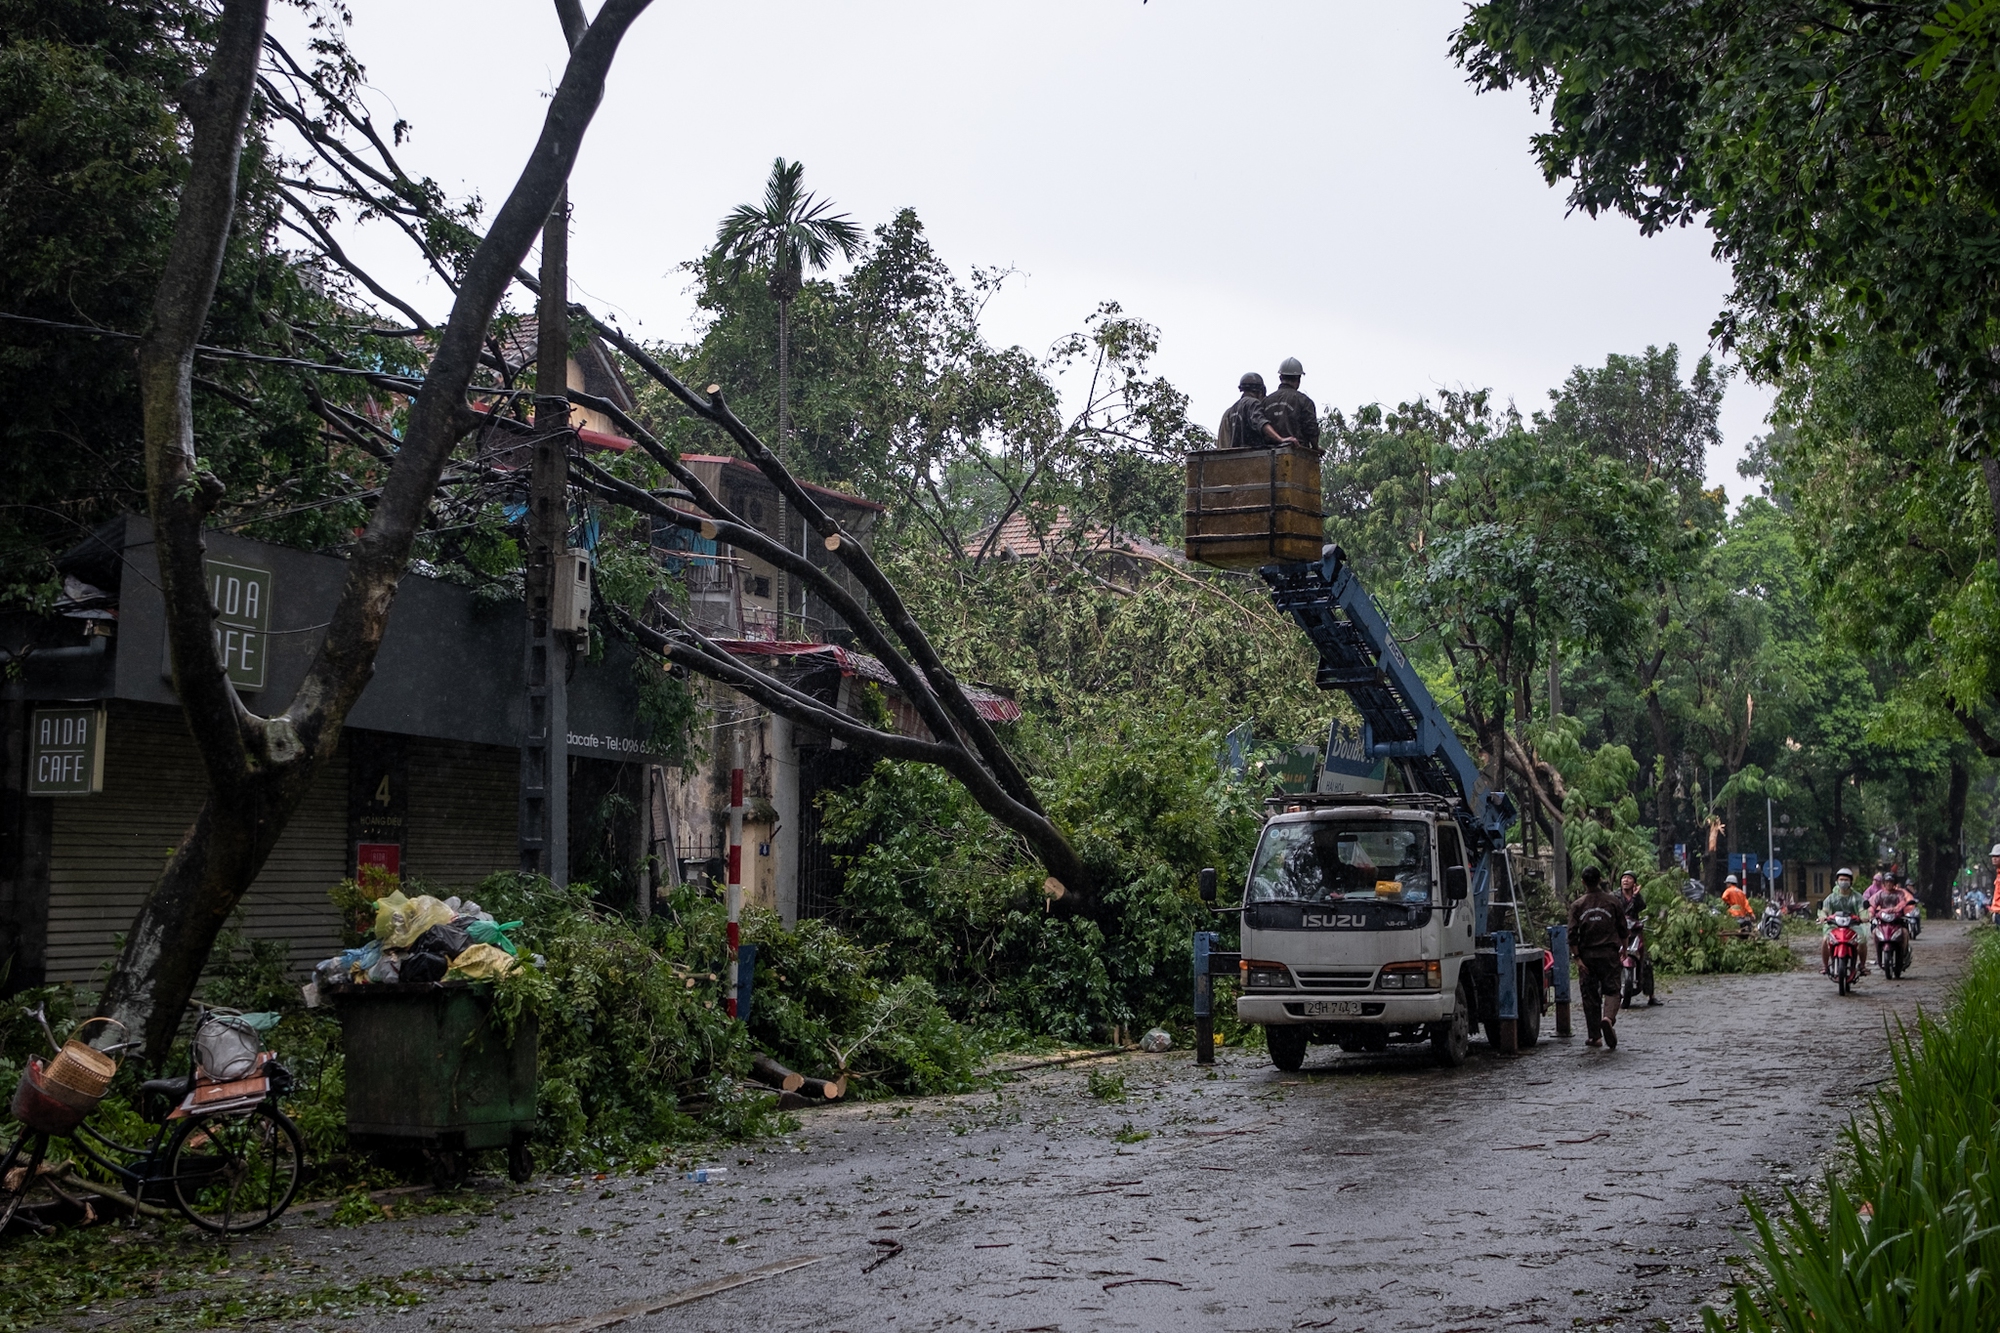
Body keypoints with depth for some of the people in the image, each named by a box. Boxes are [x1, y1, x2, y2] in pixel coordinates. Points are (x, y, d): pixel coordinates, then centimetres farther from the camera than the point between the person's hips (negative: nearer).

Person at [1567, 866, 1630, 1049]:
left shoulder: (1577, 905, 0)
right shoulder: (1613, 901, 0)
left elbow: (1572, 935, -5)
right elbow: (1622, 929, 5)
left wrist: (1577, 958, -5)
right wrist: (1624, 949, 18)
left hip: (1587, 954, 1)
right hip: (1608, 952, -1)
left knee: (1590, 995, 7)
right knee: (1611, 990, 2)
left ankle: (1594, 1036, 9)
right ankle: (1608, 1018, -27)